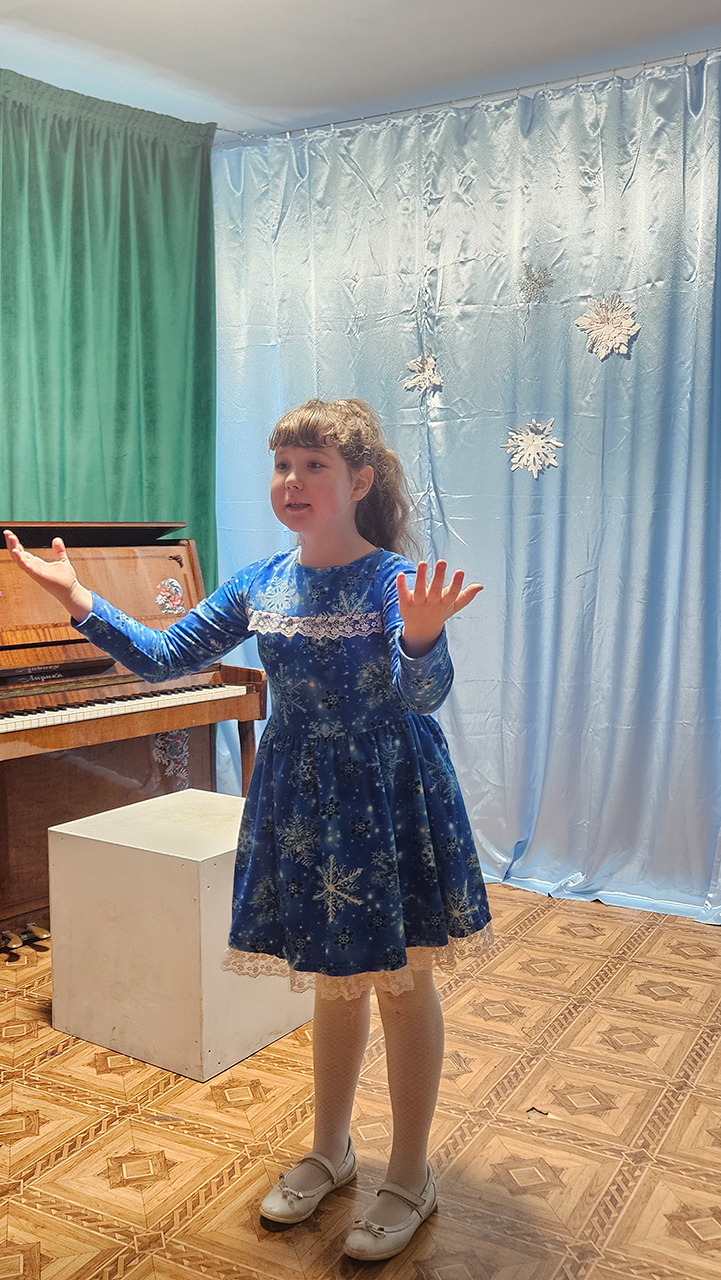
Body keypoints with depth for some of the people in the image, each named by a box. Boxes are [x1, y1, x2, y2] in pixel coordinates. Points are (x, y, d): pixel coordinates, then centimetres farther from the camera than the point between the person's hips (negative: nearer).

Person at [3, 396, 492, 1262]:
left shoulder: (396, 581, -16)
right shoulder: (260, 584, 0)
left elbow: (424, 693, -28)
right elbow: (162, 658, 1)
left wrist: (420, 639, -50)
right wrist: (77, 600, -9)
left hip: (389, 799, -4)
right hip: (300, 799, 5)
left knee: (401, 980, 9)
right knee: (333, 978, 19)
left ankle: (410, 1179, 28)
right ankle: (330, 1150, 39)